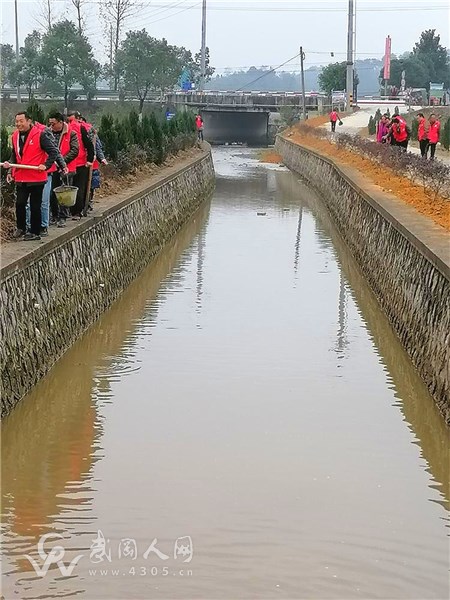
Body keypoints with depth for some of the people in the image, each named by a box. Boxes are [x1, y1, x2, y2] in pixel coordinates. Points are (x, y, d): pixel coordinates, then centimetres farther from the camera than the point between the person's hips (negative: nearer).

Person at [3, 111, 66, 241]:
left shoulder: (40, 134, -12)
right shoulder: (15, 136, 8)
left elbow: (54, 152, -9)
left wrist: (46, 165, -17)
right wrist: (10, 170, 12)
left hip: (37, 178, -5)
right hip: (21, 178, 5)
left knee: (35, 206, 5)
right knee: (20, 204, 1)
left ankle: (35, 232, 14)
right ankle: (21, 228, 19)